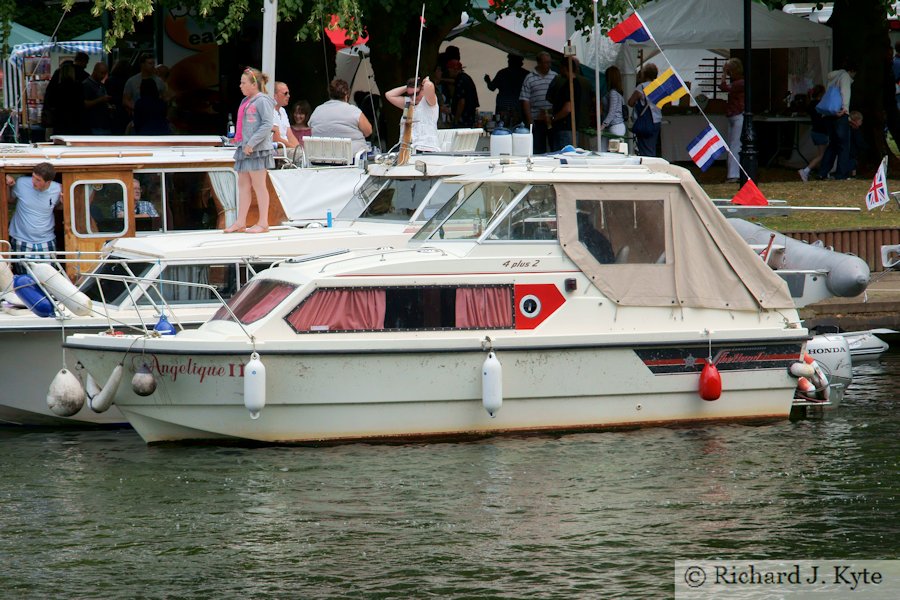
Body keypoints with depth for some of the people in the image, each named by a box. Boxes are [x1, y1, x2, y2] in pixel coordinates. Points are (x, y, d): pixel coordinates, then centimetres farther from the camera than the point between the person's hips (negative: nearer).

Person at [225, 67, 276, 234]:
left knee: (259, 186, -5)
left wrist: (251, 143, -21)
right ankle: (240, 222, 10)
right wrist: (239, 140, 13)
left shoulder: (262, 101, -10)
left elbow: (267, 124, -18)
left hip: (257, 150, -9)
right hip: (245, 149, 9)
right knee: (243, 185, 8)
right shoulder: (246, 102, 18)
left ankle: (263, 223, -1)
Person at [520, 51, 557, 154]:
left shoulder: (555, 77, 10)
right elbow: (525, 100, 0)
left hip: (553, 121, 2)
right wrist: (530, 121, -7)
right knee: (538, 150, 0)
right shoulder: (530, 79, 3)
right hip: (537, 121, -2)